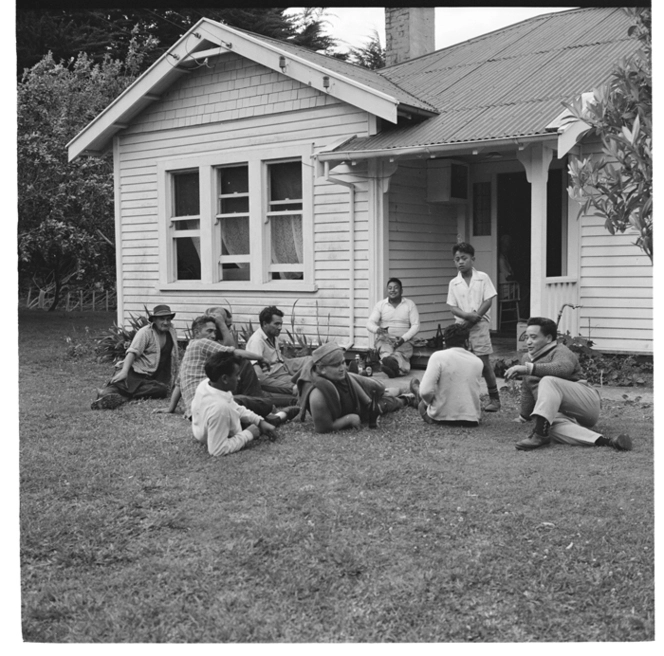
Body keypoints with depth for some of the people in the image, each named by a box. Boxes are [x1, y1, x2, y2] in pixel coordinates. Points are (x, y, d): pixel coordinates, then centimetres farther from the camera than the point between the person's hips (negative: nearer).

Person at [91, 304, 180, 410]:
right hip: (137, 372, -3)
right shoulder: (145, 332, -6)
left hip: (154, 376, 3)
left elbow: (172, 357, 21)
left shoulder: (171, 332, 10)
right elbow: (132, 352, -16)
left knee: (163, 390, -30)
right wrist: (124, 371, -31)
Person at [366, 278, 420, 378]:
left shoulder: (410, 304, 10)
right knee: (385, 350, -38)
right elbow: (370, 324, 2)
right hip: (384, 338, 0)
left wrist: (403, 338, -15)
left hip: (403, 340, 0)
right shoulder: (380, 305, 12)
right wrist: (377, 329, -24)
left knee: (400, 353, -36)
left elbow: (416, 325, 3)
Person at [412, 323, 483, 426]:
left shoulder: (438, 357, -13)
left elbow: (426, 391, -21)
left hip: (440, 417, -3)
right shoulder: (478, 362, 0)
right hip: (471, 420, 3)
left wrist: (429, 402, 2)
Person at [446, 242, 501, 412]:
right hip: (461, 325, 3)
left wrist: (473, 319, -11)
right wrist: (467, 315, -18)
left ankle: (494, 398, 8)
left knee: (484, 363, -2)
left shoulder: (482, 278, 0)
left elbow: (488, 301, -4)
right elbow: (452, 307, 1)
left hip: (479, 325, -2)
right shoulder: (454, 283, 6)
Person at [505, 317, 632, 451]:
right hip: (562, 413, 6)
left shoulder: (561, 352, -1)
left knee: (549, 381, -31)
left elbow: (562, 368, -27)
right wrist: (524, 416, 37)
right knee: (554, 424, -34)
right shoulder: (529, 358, 25)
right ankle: (603, 441, -47)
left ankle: (540, 432, -47)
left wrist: (528, 368, -31)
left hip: (586, 403, -5)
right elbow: (527, 391, 34)